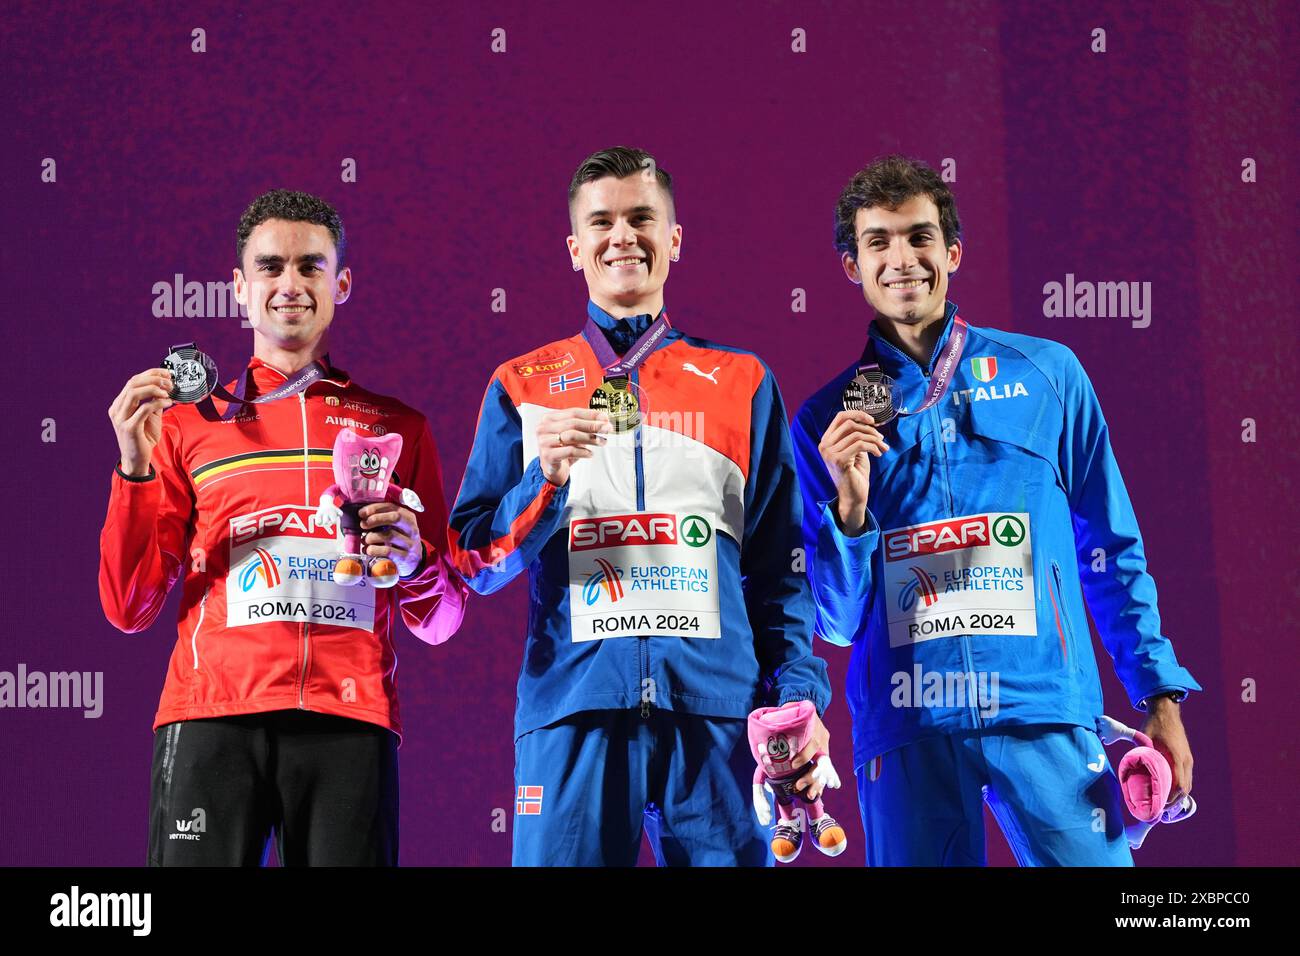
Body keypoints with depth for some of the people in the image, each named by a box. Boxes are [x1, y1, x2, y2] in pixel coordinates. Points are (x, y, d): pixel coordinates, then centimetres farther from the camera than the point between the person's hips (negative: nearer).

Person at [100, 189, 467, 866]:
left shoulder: (398, 427, 17)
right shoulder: (189, 422, 16)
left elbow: (439, 623, 17)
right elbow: (128, 611, 9)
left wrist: (414, 563, -5)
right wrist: (136, 468, -2)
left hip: (350, 717, 1)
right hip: (212, 716, 0)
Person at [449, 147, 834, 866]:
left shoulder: (741, 382, 14)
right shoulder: (522, 387, 12)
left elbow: (779, 563, 13)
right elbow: (476, 564, 9)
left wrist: (797, 694, 1)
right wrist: (544, 480, -8)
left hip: (714, 703, 1)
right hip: (571, 703, 0)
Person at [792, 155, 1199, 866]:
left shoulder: (1048, 374, 7)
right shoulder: (826, 422, 7)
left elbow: (1112, 552, 12)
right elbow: (835, 621, 7)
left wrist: (1159, 698, 6)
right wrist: (850, 505, -10)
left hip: (1046, 711, 0)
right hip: (905, 728, 0)